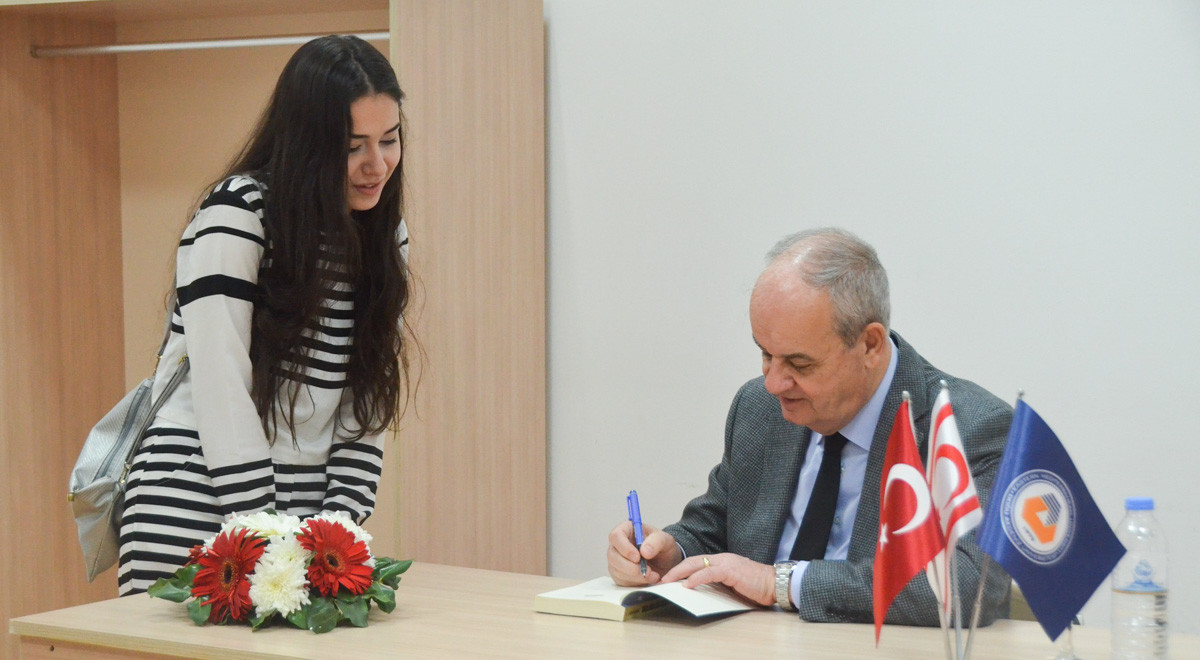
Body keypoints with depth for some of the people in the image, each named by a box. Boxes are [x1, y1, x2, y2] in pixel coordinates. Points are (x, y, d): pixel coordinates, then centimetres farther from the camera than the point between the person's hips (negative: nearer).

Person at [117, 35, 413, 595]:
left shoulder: (384, 234, 7)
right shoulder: (235, 216, -13)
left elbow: (367, 406, 7)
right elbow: (222, 397, -16)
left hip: (305, 503, 6)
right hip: (195, 502, -5)